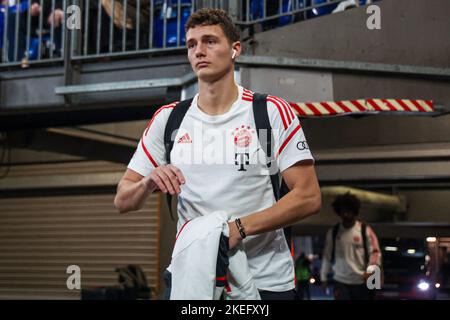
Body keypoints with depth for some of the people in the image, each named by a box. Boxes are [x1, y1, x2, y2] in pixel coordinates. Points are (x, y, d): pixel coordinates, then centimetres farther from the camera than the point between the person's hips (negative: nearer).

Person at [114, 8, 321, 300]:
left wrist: (239, 227, -22)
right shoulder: (167, 119, 4)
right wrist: (149, 183, -17)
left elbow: (309, 197, -11)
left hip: (266, 280, -2)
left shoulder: (273, 112, -5)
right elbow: (123, 201, 6)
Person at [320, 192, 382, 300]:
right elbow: (327, 256, 10)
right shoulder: (333, 232, 5)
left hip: (361, 282, -1)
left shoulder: (365, 230, -2)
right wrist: (324, 277, 10)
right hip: (341, 282, 1)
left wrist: (370, 270, -22)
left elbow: (375, 252, -6)